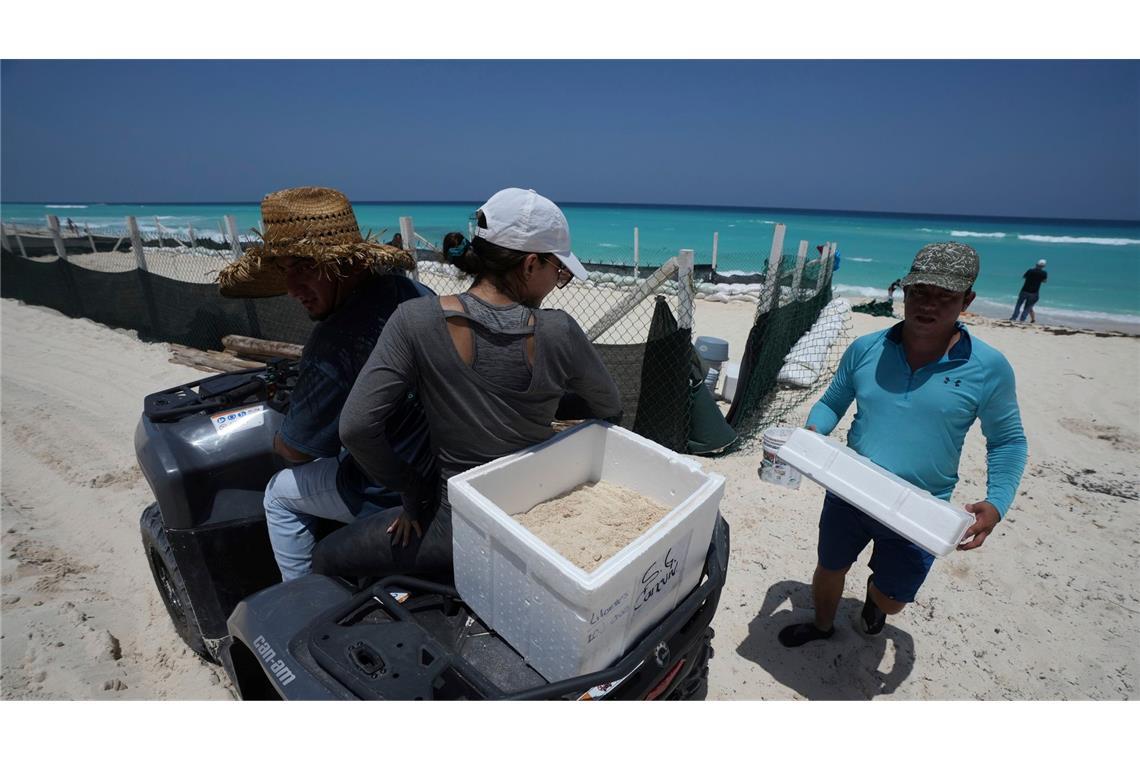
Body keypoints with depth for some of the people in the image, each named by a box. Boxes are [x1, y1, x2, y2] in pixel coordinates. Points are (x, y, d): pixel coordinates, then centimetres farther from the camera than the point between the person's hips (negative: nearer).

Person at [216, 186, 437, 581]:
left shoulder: (333, 344, -29)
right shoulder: (412, 289, -8)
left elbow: (293, 449, -15)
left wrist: (281, 439, 11)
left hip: (393, 493, -7)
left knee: (280, 493, 16)